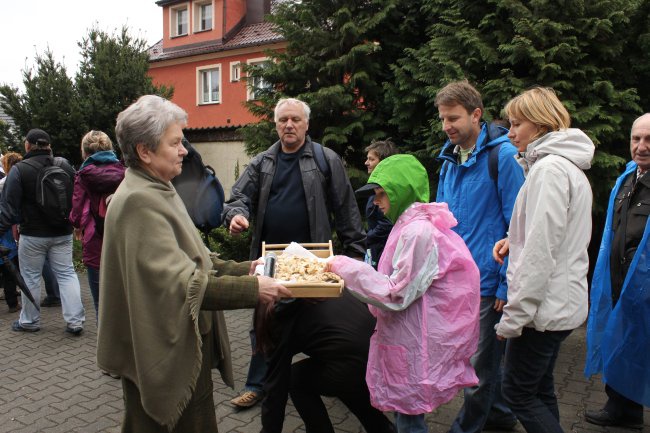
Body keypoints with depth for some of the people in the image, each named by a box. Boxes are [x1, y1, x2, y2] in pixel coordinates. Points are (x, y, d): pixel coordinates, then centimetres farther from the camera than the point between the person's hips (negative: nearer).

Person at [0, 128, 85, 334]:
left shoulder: (19, 170, -11)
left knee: (31, 276, 10)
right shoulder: (65, 166, 2)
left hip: (32, 235, -3)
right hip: (62, 233, 4)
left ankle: (29, 321, 24)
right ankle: (75, 321, 4)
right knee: (66, 273, 7)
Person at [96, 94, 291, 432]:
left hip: (188, 344, 9)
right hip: (164, 357, -9)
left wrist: (243, 269, 3)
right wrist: (252, 289, -26)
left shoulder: (158, 191, 9)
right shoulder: (138, 201, -22)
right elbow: (181, 283, -27)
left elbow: (188, 258, 13)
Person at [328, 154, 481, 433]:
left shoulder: (418, 232, -21)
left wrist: (348, 267, -16)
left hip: (416, 347, -9)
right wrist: (350, 270, 8)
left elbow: (395, 296, -21)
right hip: (410, 339, 9)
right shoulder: (414, 225, 11)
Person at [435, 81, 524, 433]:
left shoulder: (502, 155, -13)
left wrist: (507, 284, -15)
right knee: (487, 355, 22)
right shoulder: (450, 158, 8)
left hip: (487, 281, -7)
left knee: (479, 367, 6)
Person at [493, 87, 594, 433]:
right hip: (563, 301, 10)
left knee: (518, 392, 3)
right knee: (540, 389, 19)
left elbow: (540, 252, -22)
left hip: (543, 305, -10)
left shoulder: (549, 168, -17)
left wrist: (514, 315, -18)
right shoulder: (570, 166, 14)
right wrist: (515, 240, 3)